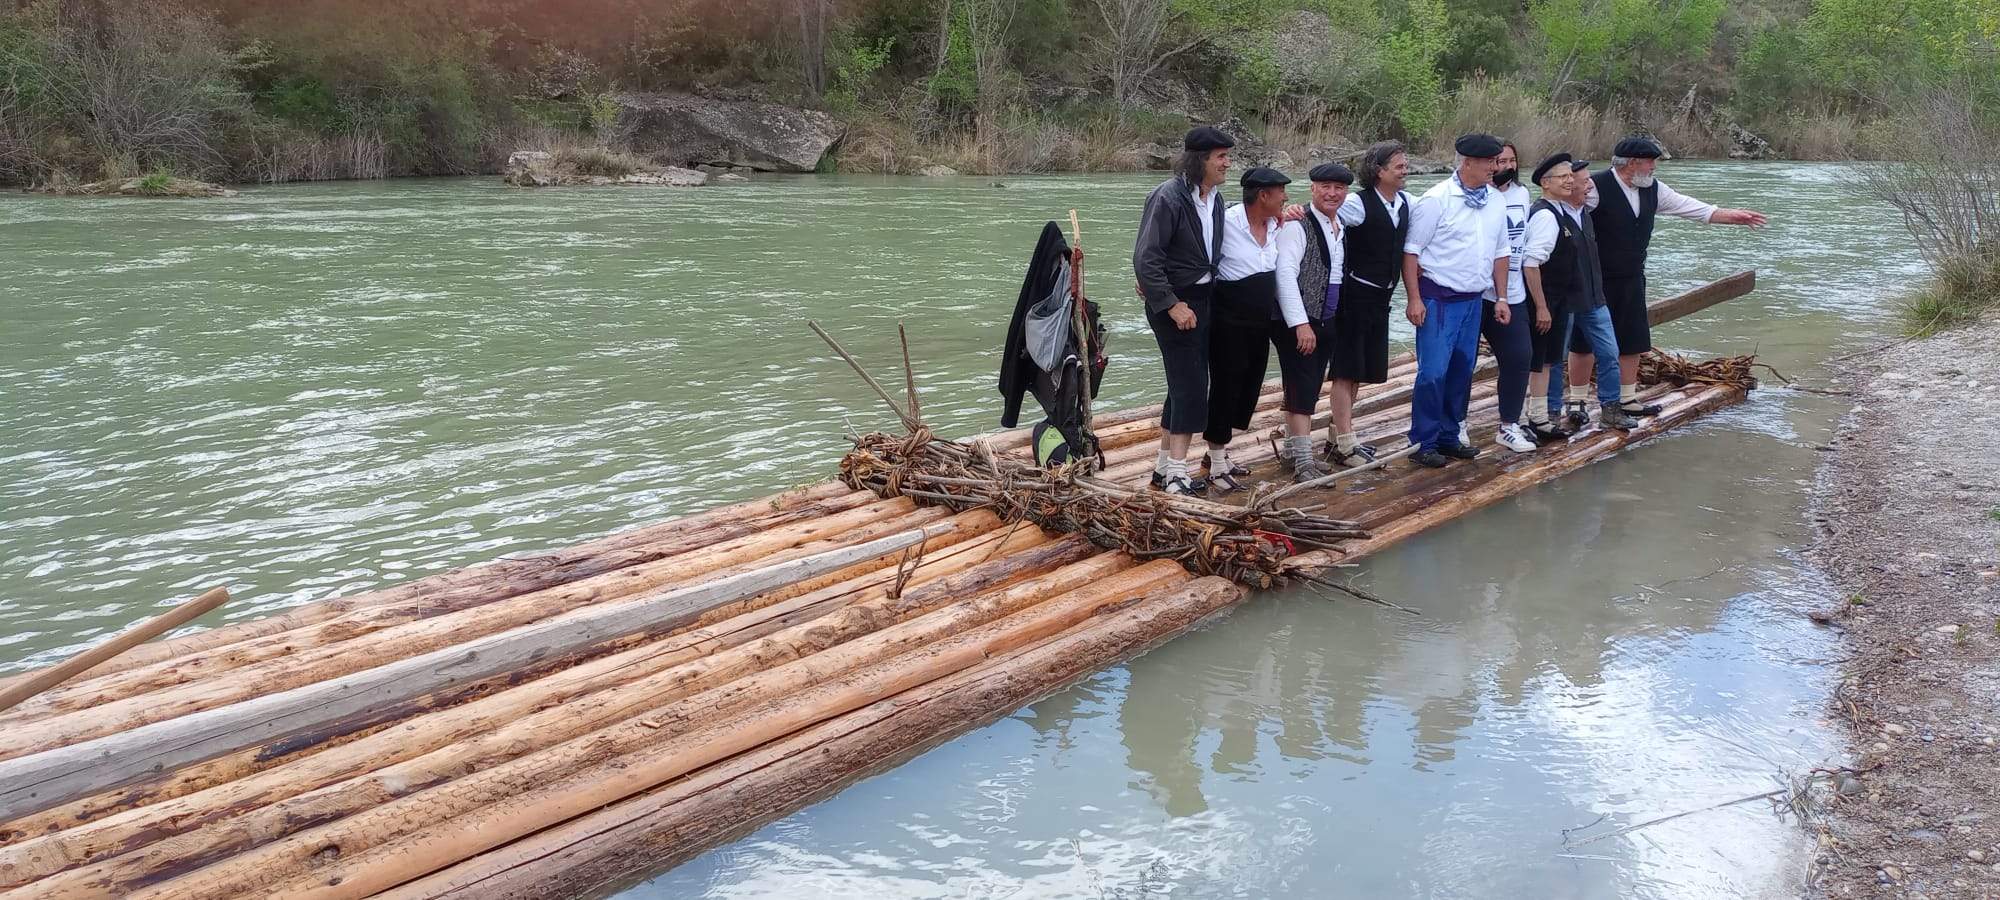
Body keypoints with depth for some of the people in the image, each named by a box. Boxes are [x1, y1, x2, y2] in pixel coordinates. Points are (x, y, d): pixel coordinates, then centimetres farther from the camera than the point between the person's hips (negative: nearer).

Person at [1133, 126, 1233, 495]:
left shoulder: (1214, 199, 7)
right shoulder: (1168, 198, -18)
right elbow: (1145, 258, -21)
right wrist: (1171, 303, -22)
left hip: (1202, 298, 8)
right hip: (1174, 302, -8)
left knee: (1184, 384, 13)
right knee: (1191, 385, -10)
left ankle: (1164, 466, 23)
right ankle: (1177, 474, -5)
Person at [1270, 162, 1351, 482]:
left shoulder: (1342, 228, 12)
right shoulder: (1297, 225, -13)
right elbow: (1285, 274, -19)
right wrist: (1300, 323, -23)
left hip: (1327, 320, 8)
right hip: (1298, 320, -8)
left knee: (1312, 386, 13)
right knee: (1302, 387, -7)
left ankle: (1292, 448, 24)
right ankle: (1303, 460, -4)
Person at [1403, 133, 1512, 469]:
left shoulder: (1495, 201, 8)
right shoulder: (1437, 199, -12)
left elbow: (1501, 252, 17)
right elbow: (1411, 251, -11)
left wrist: (1501, 297, 13)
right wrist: (1414, 299, -15)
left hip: (1473, 300, 7)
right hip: (1439, 299, -6)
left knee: (1462, 371, 11)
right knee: (1433, 372, -7)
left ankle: (1448, 436, 23)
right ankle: (1423, 442, 3)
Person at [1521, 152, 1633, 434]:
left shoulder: (1582, 213, 10)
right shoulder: (1546, 215, -19)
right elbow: (1530, 264, -25)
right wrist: (1541, 306, -24)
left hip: (1592, 299, 9)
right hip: (1561, 303, -8)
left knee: (1609, 353, 10)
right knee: (1552, 360, 3)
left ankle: (1610, 409, 23)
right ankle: (1548, 415, 15)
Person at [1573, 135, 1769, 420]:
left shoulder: (1652, 189, 6)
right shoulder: (1595, 187, -17)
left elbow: (1690, 207, 11)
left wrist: (1733, 216, 9)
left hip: (1631, 280, 7)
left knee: (1632, 342, 11)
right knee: (1583, 342, 2)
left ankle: (1627, 399, 23)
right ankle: (1577, 402, 12)